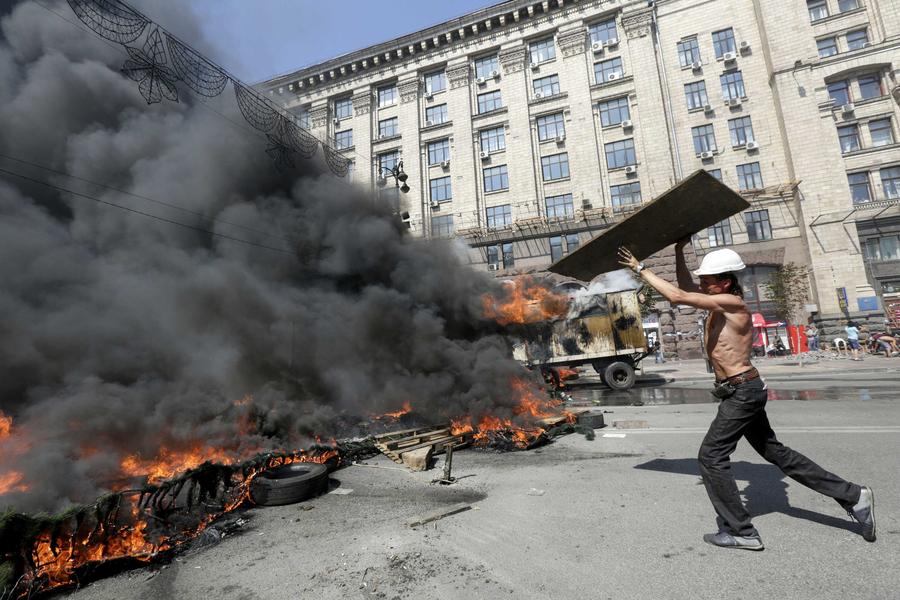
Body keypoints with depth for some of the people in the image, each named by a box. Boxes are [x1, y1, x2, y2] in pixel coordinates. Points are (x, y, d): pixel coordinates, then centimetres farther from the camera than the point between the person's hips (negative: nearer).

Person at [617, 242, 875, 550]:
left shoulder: (730, 302, -19)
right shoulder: (720, 303, 7)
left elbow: (678, 296, -28)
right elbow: (686, 287, 19)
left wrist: (641, 269, -23)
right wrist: (679, 250, 14)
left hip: (743, 391, -10)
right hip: (743, 391, 10)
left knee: (711, 456, -4)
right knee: (775, 452, 21)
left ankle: (740, 531, 6)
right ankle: (853, 496, 31)